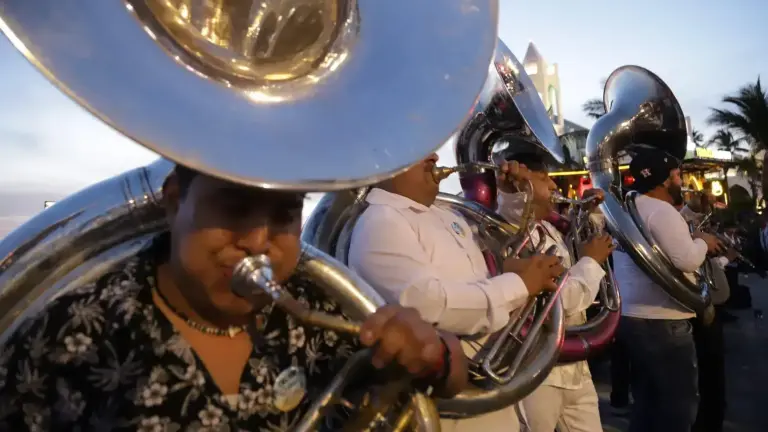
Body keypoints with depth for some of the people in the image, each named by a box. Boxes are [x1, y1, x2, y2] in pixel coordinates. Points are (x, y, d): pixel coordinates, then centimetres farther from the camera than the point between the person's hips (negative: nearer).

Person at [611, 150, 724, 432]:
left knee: (646, 400, 19)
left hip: (631, 315, 10)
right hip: (661, 321, -10)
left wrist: (691, 242, 15)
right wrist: (702, 242, -6)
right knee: (679, 403, 4)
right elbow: (686, 261, -24)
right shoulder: (661, 210, -16)